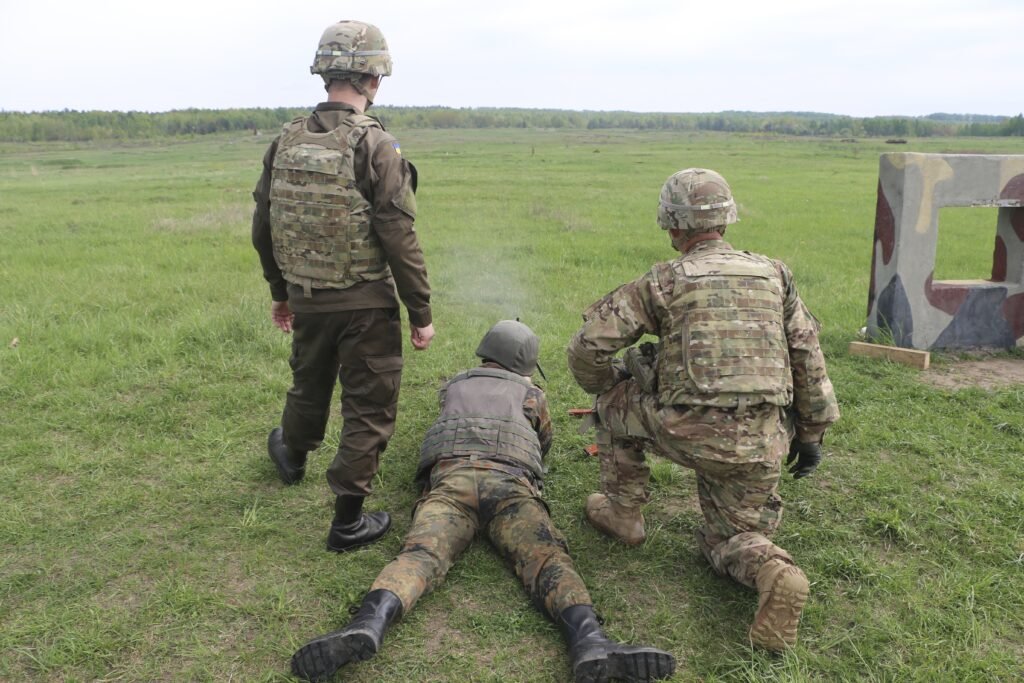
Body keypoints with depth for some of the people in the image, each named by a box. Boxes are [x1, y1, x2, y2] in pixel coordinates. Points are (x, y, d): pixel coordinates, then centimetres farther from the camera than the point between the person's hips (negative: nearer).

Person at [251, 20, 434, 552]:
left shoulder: (285, 142, 1)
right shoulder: (376, 147, -17)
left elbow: (263, 230, 9)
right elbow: (400, 241, -18)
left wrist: (280, 293, 22)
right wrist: (421, 314, -9)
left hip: (307, 301, 6)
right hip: (366, 304, -5)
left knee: (309, 387, 29)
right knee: (368, 410, 8)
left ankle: (292, 456, 55)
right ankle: (348, 520, 16)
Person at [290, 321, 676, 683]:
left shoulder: (452, 387, 36)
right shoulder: (531, 394, 31)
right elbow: (543, 446, 49)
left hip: (451, 478, 1)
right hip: (510, 482, -1)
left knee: (421, 554, -19)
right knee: (547, 558, -18)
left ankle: (367, 626, -49)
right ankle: (591, 643, -45)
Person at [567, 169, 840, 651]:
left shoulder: (662, 281, 1)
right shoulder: (773, 274, 13)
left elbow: (588, 347, -1)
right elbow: (807, 357, 12)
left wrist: (604, 388, 20)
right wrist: (810, 432, 20)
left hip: (689, 433, -4)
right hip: (762, 444, 4)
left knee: (616, 399, 24)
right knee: (729, 538, 23)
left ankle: (623, 513, 28)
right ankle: (773, 571, -11)